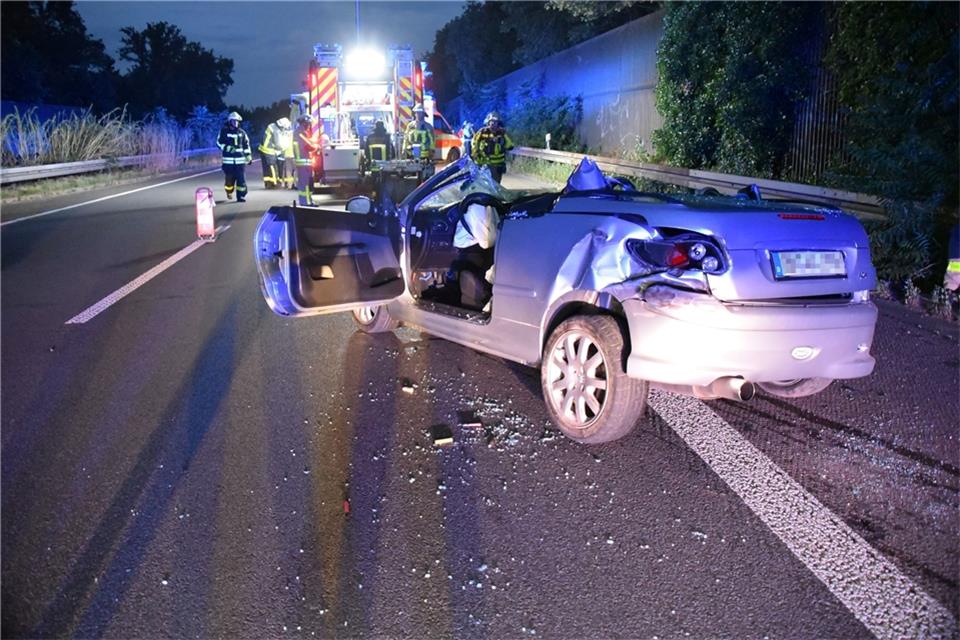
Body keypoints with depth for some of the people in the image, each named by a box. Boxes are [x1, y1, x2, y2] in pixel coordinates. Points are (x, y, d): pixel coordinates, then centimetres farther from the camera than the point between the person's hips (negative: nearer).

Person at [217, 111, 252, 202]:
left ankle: (241, 196, -4)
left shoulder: (242, 132, 11)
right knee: (229, 178, 3)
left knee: (241, 178, -7)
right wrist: (227, 148, -16)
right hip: (228, 159, -2)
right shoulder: (224, 131, 2)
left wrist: (249, 156, 13)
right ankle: (229, 192, 30)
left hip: (240, 159, 2)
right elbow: (219, 143, 0)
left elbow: (246, 145, 16)